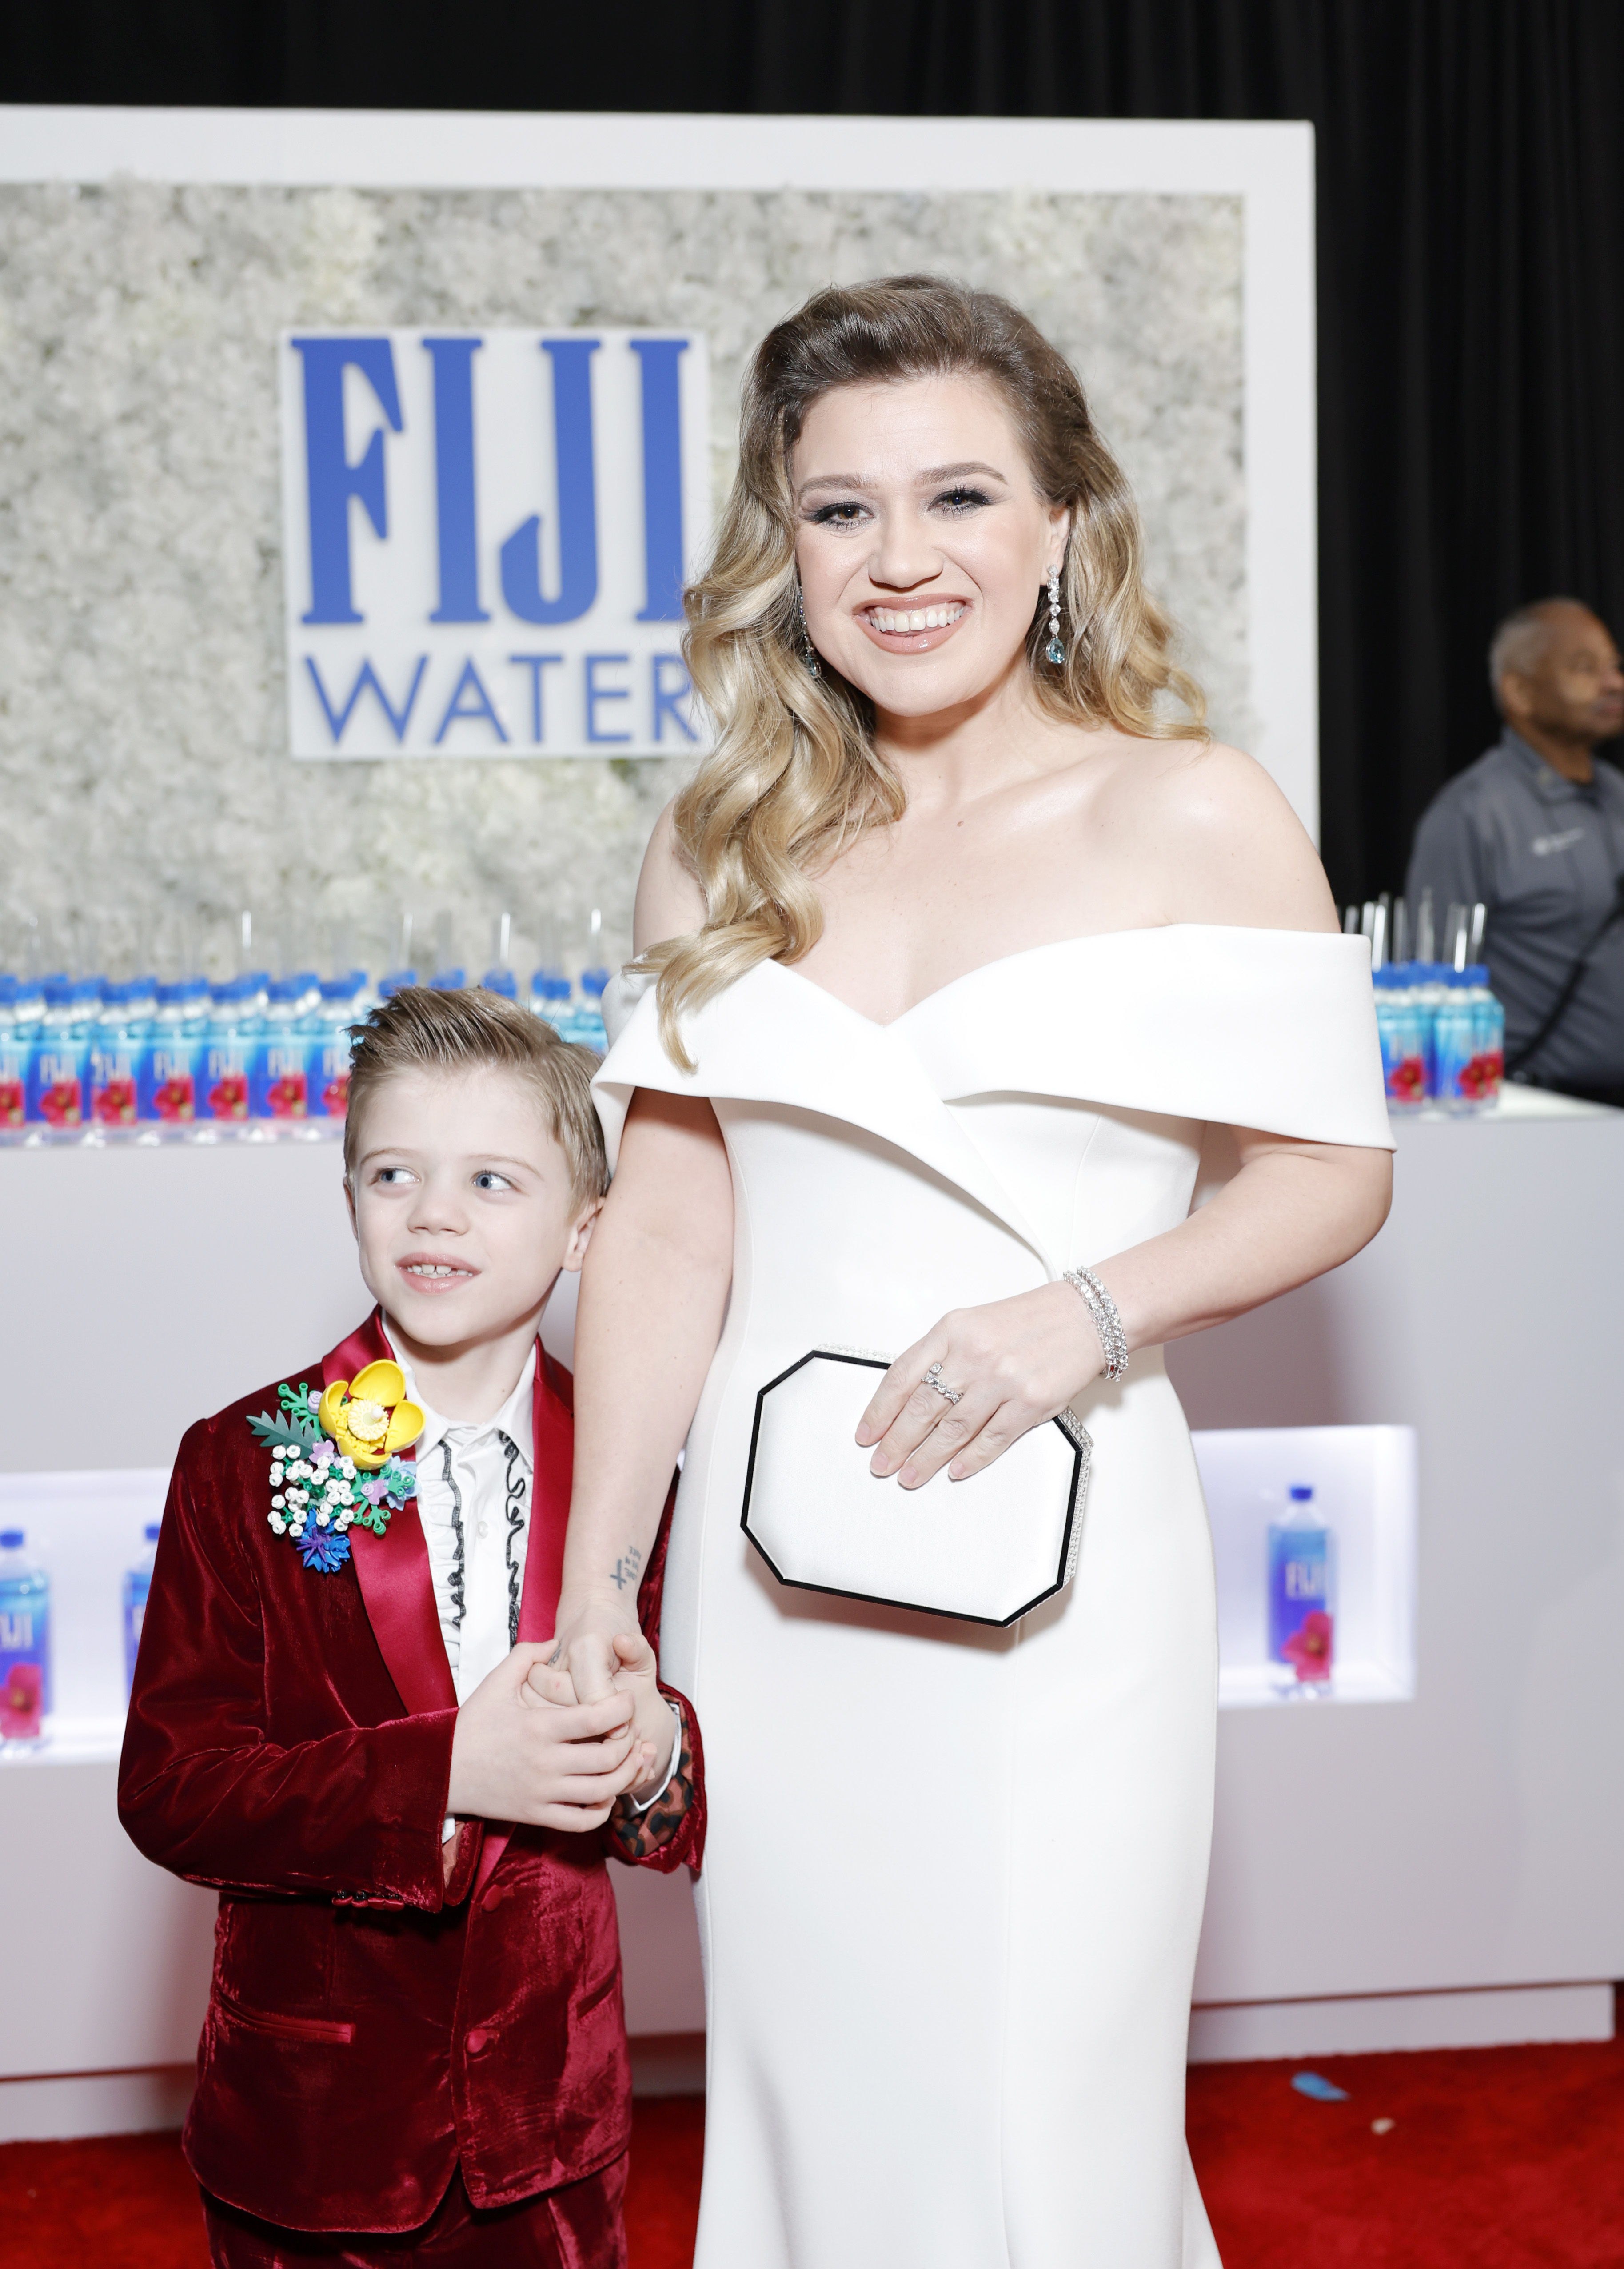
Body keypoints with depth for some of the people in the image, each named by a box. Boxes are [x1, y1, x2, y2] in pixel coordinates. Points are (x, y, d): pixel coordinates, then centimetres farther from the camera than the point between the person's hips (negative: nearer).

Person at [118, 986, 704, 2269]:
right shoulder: (248, 1465, -9)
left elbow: (691, 1801, 5)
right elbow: (168, 1791, -14)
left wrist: (655, 1752, -20)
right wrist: (441, 1773, -26)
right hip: (312, 2118, -1)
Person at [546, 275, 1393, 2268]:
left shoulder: (1193, 817, -3)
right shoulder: (724, 847, 7)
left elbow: (1332, 1173, -1)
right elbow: (667, 1223, 4)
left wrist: (1091, 1309, -18)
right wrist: (591, 1583, -1)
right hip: (767, 1564, 4)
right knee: (803, 2098, 14)